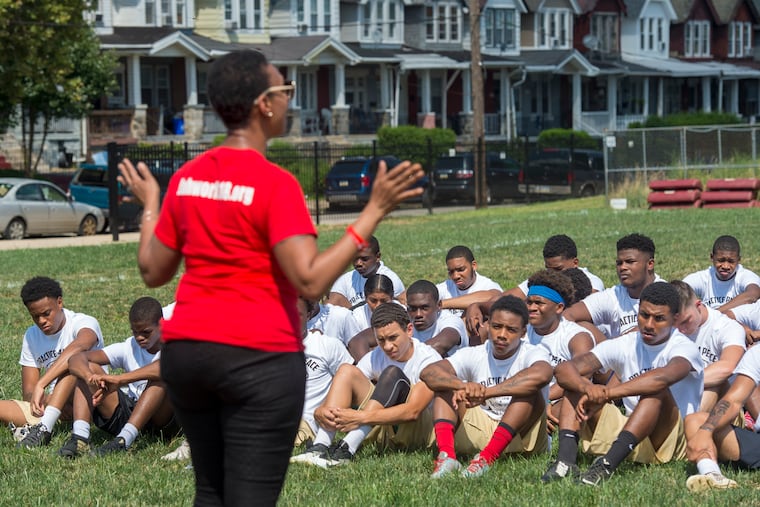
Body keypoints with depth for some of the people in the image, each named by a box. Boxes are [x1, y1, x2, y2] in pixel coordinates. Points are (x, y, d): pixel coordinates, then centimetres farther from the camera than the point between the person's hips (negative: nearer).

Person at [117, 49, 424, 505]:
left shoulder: (186, 178, 6)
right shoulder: (276, 184, -14)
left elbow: (153, 272, 13)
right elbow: (311, 280, -20)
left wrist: (148, 204, 28)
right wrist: (375, 212, -17)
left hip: (185, 351, 7)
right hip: (258, 358, -7)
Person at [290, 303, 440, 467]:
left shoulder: (428, 358, -16)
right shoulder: (375, 358, 1)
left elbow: (413, 411, -30)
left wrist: (361, 417, -40)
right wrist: (321, 410, -31)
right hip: (381, 430, 5)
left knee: (392, 373, -28)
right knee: (347, 371, -11)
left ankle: (346, 450, -40)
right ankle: (319, 447, -29)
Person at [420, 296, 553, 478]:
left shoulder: (533, 354, -10)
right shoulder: (474, 355, 1)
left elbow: (541, 375, -37)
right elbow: (428, 372, -15)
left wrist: (485, 393, -41)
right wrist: (463, 386, -37)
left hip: (520, 440, -4)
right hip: (478, 436, 4)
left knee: (530, 391, -28)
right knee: (447, 383, -9)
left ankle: (487, 458, -40)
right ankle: (446, 454, -33)